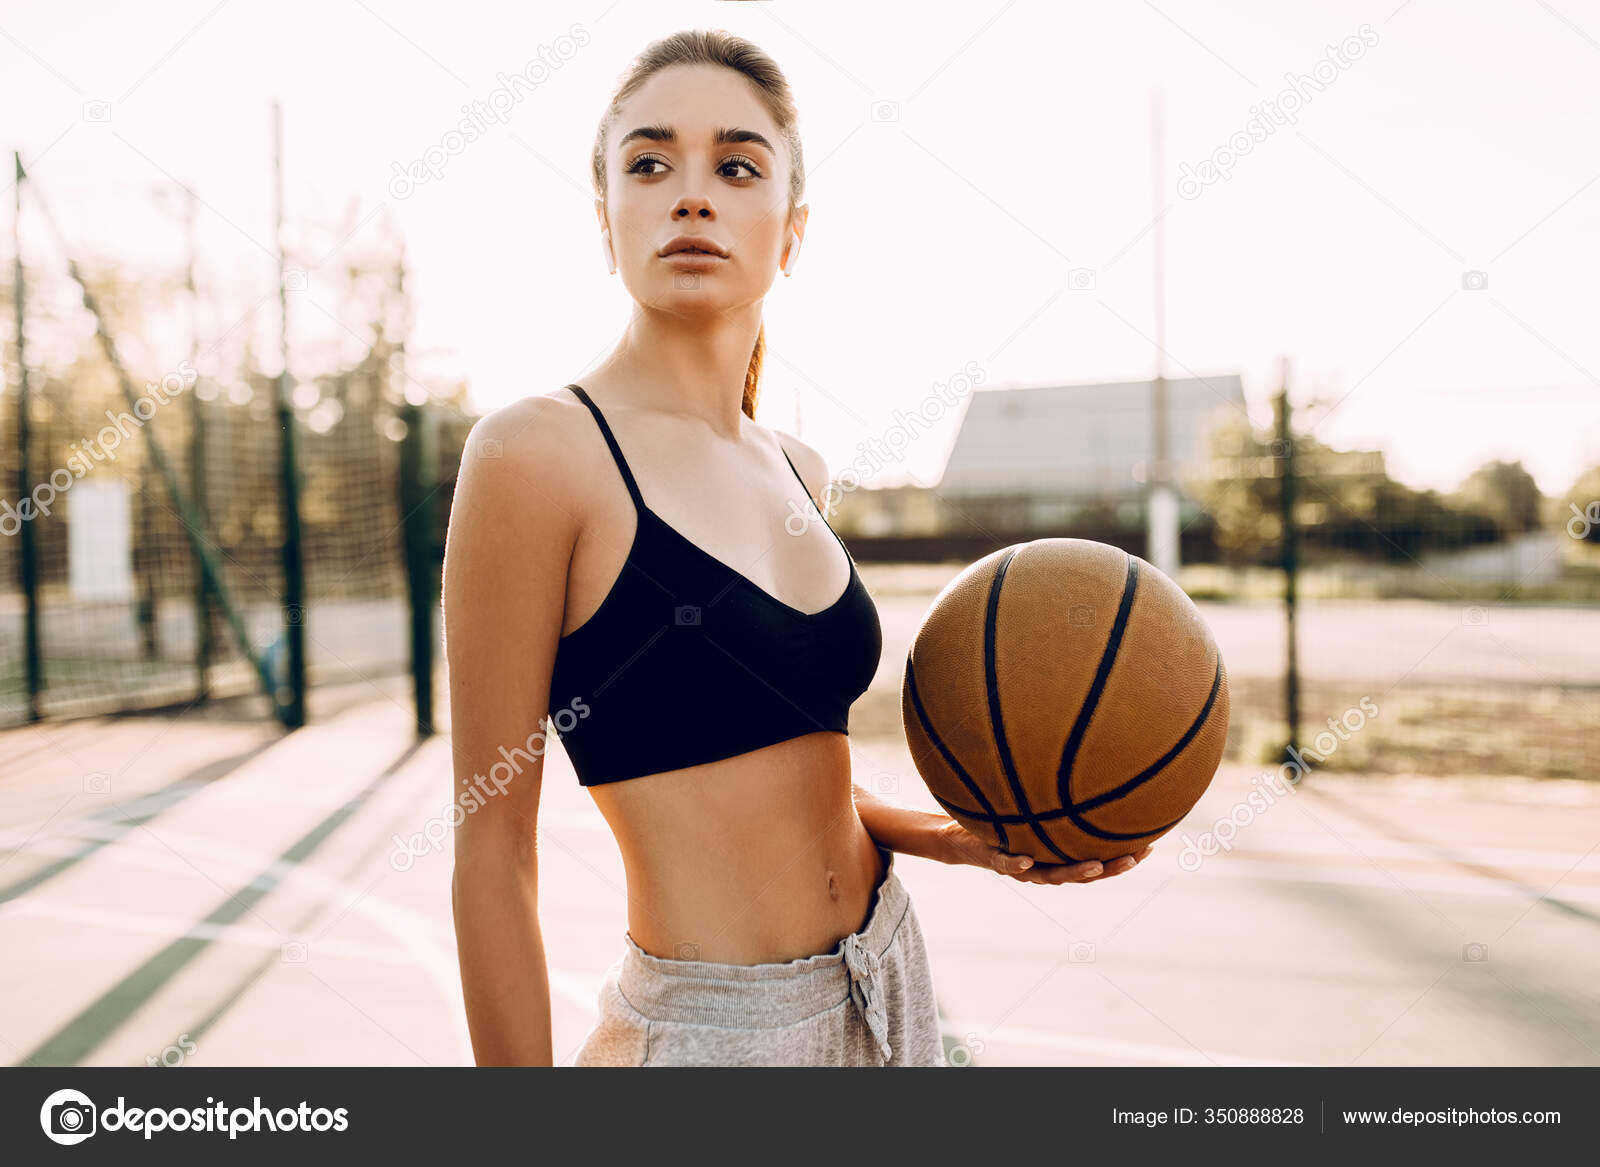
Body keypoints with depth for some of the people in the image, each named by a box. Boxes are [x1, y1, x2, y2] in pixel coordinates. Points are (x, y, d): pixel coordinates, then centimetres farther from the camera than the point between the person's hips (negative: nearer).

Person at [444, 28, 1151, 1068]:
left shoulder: (799, 471, 4)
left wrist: (970, 841, 1)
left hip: (888, 982, 7)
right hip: (712, 1026, -6)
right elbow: (493, 852, -14)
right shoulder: (538, 453, -16)